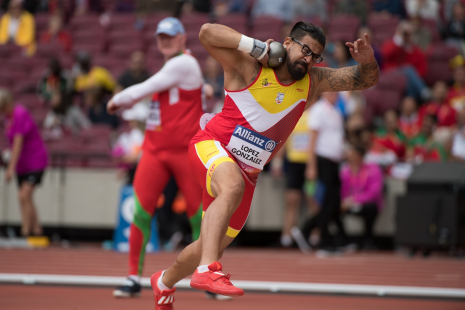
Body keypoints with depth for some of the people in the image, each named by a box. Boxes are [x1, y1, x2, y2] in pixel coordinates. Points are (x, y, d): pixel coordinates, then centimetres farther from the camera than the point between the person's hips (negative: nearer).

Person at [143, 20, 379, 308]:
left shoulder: (314, 81, 3)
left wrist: (367, 60, -20)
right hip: (212, 146, -6)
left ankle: (165, 282, 44)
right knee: (233, 186, -41)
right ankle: (207, 271, -50)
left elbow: (367, 79, 3)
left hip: (247, 172, 6)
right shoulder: (250, 67, -12)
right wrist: (256, 46, -25)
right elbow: (207, 32, -22)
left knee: (213, 246, 14)